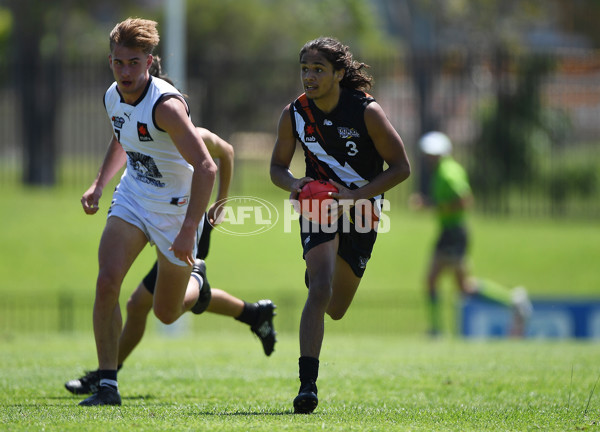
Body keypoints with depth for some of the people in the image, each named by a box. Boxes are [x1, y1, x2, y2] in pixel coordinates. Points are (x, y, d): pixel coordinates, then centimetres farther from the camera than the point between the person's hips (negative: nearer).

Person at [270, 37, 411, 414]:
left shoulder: (367, 111, -17)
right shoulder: (295, 114, -9)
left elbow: (401, 167, -12)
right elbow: (278, 166, 4)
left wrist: (355, 195, -24)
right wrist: (294, 184, -20)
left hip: (362, 208, 0)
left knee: (335, 309, 12)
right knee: (320, 289, -25)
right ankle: (307, 383, -27)